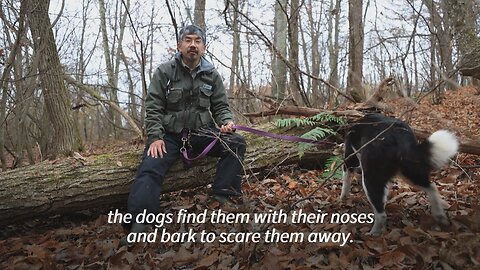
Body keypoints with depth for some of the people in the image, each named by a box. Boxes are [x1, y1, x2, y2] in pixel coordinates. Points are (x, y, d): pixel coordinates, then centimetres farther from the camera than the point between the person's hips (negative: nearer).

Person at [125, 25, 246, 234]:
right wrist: (155, 137, -16)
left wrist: (227, 122, -13)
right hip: (169, 134, -2)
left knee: (236, 144, -20)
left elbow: (221, 107, 10)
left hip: (201, 133, 2)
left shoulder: (212, 75, 7)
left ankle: (222, 197, -20)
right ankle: (138, 226, -30)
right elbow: (153, 107, -3)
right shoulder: (164, 72, 0)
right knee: (150, 169, -26)